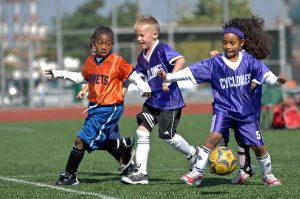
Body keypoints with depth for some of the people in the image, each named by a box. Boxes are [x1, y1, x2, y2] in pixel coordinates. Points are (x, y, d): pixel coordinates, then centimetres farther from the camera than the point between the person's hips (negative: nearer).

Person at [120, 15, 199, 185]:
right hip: (153, 100, 8)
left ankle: (193, 154, 24)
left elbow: (180, 60, -30)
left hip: (170, 101, -8)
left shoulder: (162, 49, -15)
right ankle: (141, 173, 0)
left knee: (167, 135, -4)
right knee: (142, 131, -2)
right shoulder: (142, 57, 10)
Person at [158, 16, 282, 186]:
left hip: (246, 111, 1)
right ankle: (197, 173, -17)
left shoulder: (249, 60, -5)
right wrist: (169, 77, -22)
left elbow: (263, 75, 12)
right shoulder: (214, 64, -8)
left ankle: (268, 175, 29)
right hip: (223, 109, -1)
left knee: (258, 145, 4)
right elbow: (191, 72, -14)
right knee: (215, 136, -24)